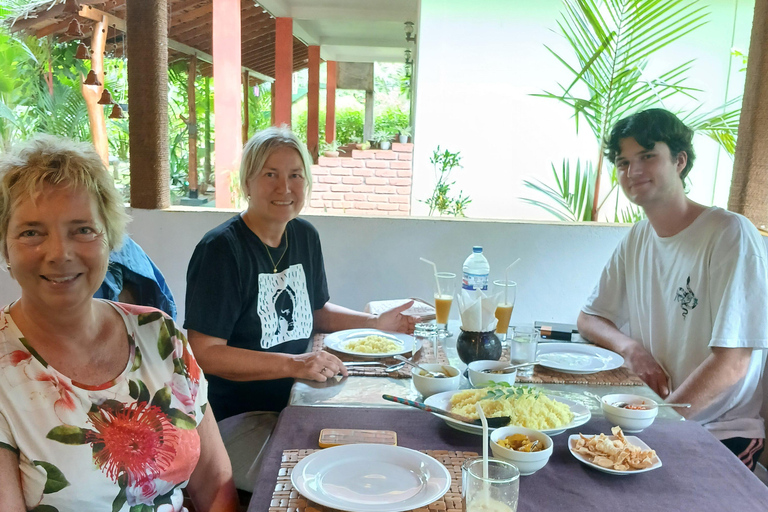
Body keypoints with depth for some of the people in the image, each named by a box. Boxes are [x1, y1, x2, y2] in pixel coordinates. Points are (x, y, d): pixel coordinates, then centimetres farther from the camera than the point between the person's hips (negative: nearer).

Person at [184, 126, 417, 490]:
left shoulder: (305, 236, 7)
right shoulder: (221, 249, -16)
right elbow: (206, 353, -20)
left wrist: (375, 323, 8)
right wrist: (294, 364, -25)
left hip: (297, 403, 7)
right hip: (237, 416, -7)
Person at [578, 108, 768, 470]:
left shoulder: (730, 235, -16)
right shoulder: (637, 239, 5)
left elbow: (731, 363, -20)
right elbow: (589, 318, 11)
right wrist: (631, 348, -10)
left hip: (721, 434, -6)